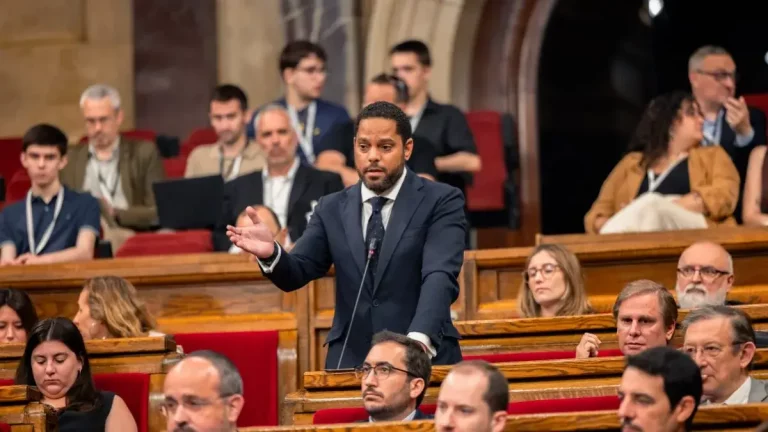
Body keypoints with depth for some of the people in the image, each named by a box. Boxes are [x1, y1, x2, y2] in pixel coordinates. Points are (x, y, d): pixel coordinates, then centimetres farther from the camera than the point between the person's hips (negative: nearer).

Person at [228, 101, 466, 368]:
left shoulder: (442, 202, -1)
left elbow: (440, 276, -14)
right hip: (349, 360, 3)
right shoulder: (332, 209, 12)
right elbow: (296, 273, 6)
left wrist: (418, 340, -31)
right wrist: (270, 254, -18)